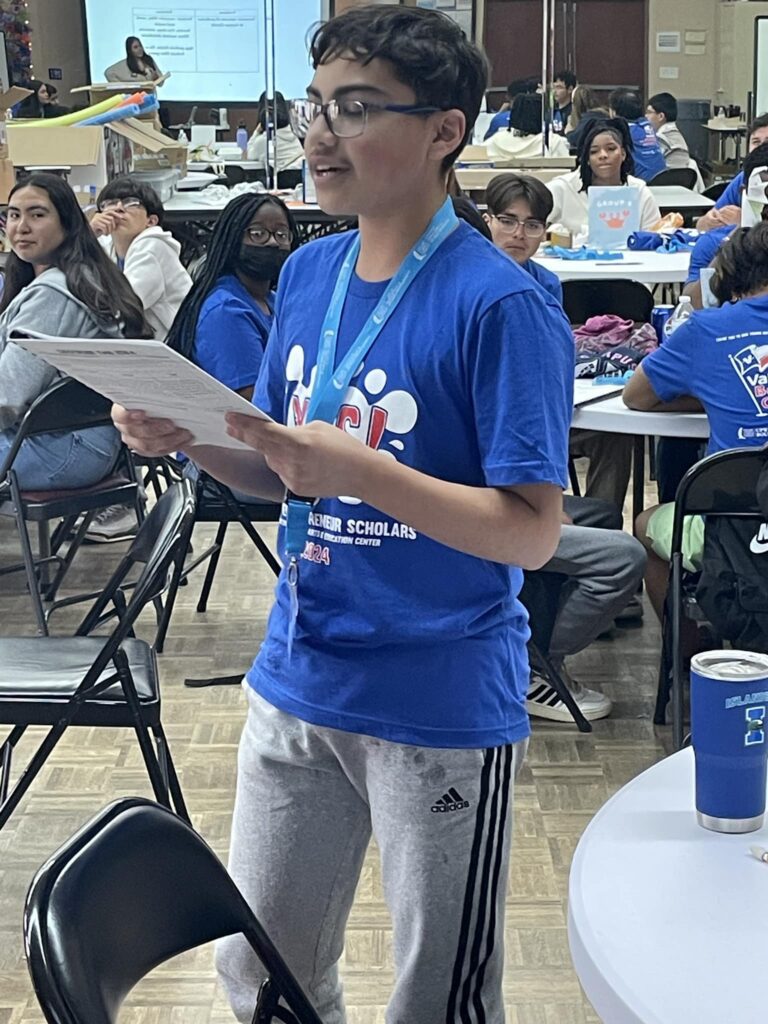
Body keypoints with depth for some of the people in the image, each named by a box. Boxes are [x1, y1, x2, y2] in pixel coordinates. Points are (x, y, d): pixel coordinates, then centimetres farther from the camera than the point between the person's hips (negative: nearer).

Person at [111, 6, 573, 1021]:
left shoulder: (501, 306, -17)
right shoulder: (307, 272, 4)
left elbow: (532, 531, -18)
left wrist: (359, 470, -30)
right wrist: (188, 437, -9)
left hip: (443, 705, -6)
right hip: (298, 681, 6)